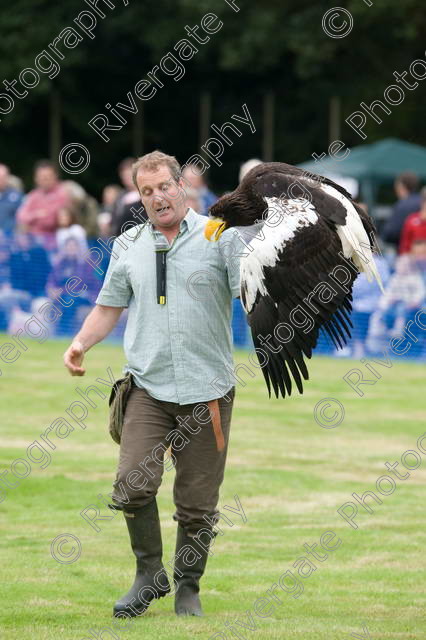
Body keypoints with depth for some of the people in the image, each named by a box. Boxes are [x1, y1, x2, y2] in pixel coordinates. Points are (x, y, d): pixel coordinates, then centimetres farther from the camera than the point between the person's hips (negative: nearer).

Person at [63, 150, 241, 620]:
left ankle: (188, 587, 18)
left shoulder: (220, 237, 2)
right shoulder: (129, 246, 12)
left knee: (197, 503, 2)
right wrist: (81, 343, 4)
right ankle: (149, 575, 5)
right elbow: (109, 306, 20)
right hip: (148, 387, 2)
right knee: (133, 484, -14)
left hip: (207, 391, -2)